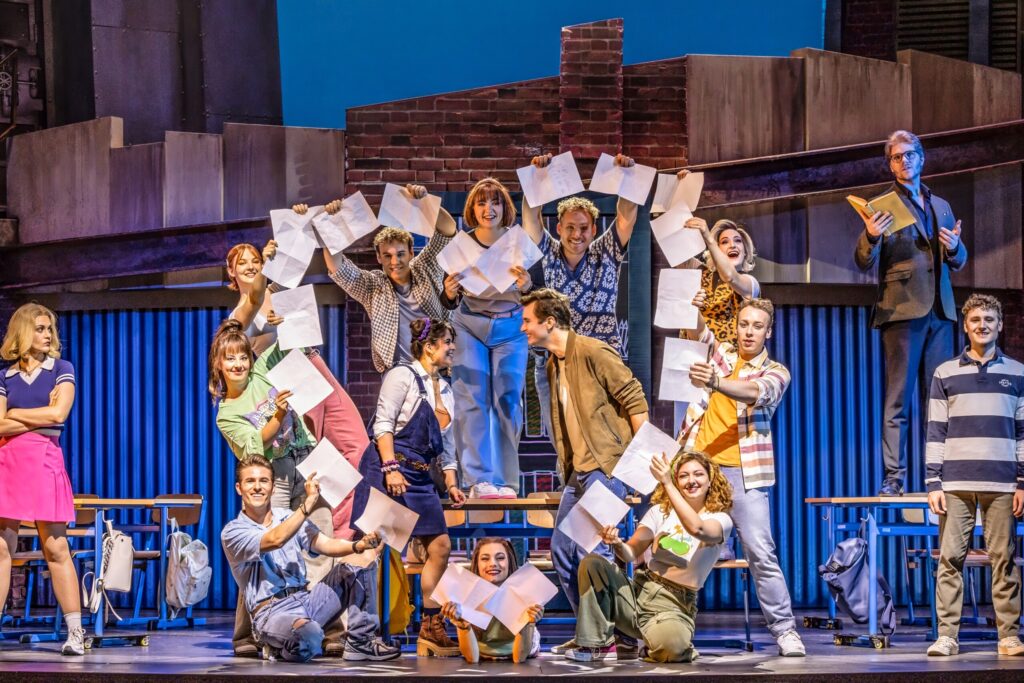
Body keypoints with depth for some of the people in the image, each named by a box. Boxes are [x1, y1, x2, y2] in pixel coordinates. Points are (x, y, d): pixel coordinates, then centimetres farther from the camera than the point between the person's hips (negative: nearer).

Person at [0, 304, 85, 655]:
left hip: (44, 461, -2)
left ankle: (75, 633, -4)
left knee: (55, 548, -5)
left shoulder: (61, 369, 7)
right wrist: (38, 418, -5)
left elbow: (59, 413, -7)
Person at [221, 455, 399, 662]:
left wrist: (359, 545, -21)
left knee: (344, 573, -16)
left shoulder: (288, 517, 15)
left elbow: (326, 545, 0)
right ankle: (291, 650, 0)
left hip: (306, 599, 6)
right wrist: (309, 502, -23)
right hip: (271, 611, -6)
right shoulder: (233, 532, -3)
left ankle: (361, 642, -9)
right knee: (309, 633, -37)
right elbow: (275, 540, -22)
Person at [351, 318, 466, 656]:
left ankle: (431, 629, 8)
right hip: (387, 468, -9)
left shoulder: (445, 390, 19)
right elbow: (383, 422, -13)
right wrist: (391, 468, -21)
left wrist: (452, 483, 18)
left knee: (440, 546, 3)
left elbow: (446, 443, 24)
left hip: (420, 477, 9)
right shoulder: (403, 375, -5)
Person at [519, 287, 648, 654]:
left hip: (606, 467, -10)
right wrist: (567, 468, 15)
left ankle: (628, 632, -5)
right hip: (578, 471, 10)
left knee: (591, 550, -14)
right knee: (562, 550, 9)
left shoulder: (592, 353, -12)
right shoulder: (553, 364, 16)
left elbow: (635, 400, -13)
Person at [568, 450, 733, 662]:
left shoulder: (720, 519, 0)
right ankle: (599, 644, -13)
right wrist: (617, 543, -20)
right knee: (591, 563, -20)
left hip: (675, 606, -5)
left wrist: (667, 484, -26)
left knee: (671, 645, -40)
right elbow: (631, 553, 5)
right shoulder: (661, 511, 13)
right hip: (639, 591, 5)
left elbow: (697, 528, -25)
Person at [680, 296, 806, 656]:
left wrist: (715, 382, -38)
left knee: (761, 553, -8)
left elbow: (755, 392, -17)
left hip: (743, 471, -3)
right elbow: (697, 330, -6)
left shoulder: (775, 372, 5)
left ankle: (785, 630, -4)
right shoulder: (719, 354, 15)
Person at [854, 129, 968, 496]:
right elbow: (864, 262, -4)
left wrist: (954, 247, -1)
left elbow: (958, 262, 22)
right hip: (902, 311, -5)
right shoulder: (884, 206, 4)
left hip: (939, 312, 5)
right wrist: (870, 236, -25)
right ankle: (893, 476, -9)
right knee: (897, 398, -7)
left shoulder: (940, 207, 19)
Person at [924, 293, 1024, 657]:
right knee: (950, 559, -3)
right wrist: (933, 483, -1)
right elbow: (936, 433, 7)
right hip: (955, 484, 0)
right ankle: (946, 635, -1)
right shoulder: (946, 374, 9)